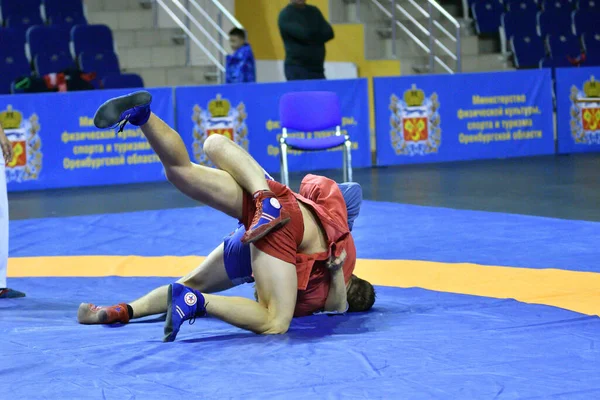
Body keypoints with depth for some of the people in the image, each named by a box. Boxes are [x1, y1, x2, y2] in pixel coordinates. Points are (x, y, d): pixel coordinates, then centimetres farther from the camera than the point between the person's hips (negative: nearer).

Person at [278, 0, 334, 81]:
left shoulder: (314, 11, 15)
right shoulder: (286, 15, -4)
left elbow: (329, 33, 3)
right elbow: (304, 34, -18)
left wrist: (312, 36, -10)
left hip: (317, 68, 6)